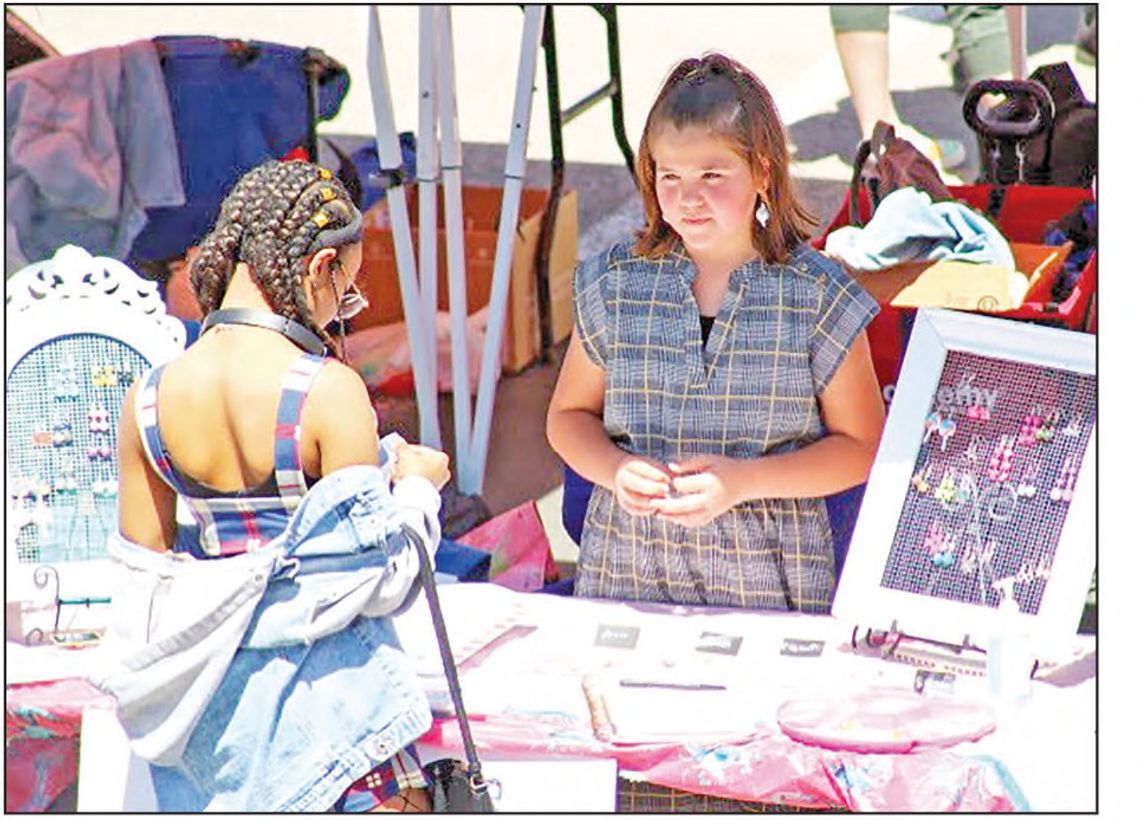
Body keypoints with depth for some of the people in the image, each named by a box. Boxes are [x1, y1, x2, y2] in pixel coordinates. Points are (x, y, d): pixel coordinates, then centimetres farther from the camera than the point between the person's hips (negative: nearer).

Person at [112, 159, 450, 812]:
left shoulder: (150, 397, -2)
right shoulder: (328, 390, -17)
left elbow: (144, 579, 5)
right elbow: (377, 582, -14)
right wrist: (417, 485, 3)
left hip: (215, 689, 6)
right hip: (327, 680, -6)